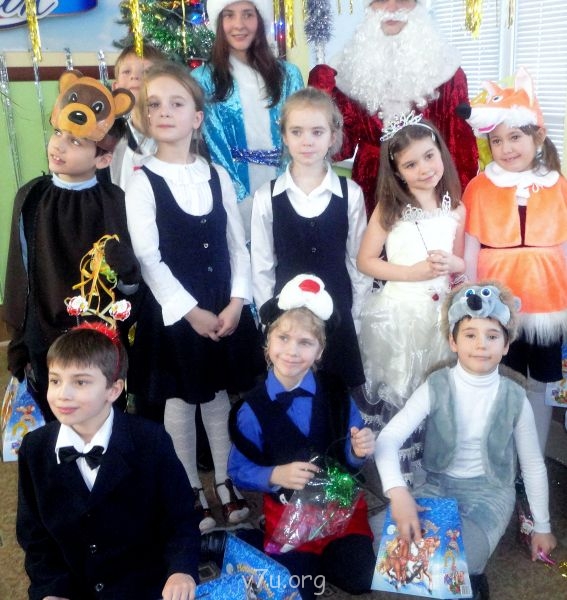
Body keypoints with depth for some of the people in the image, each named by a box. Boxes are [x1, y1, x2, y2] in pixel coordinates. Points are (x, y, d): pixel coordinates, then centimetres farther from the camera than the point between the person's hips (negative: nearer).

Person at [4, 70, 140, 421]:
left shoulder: (111, 202, -13)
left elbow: (130, 282, -8)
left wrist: (125, 276, -27)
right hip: (44, 336, 3)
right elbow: (20, 271, 3)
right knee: (55, 420, 17)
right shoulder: (31, 197, -5)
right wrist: (19, 339, 6)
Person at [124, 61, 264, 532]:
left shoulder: (218, 175, 4)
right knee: (180, 400, 9)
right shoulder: (142, 182, -7)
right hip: (174, 310, -3)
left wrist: (237, 301, -8)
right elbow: (147, 257, -12)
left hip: (226, 307, 3)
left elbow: (237, 245, 4)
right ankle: (190, 491, 26)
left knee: (219, 395, 14)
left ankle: (227, 483, 30)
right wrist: (191, 310, -15)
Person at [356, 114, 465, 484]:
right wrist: (412, 273, -16)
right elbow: (365, 261, -5)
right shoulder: (389, 209, -7)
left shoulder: (456, 209, 2)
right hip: (398, 312, -2)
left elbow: (463, 263, 12)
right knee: (396, 394, 6)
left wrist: (451, 264, -12)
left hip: (441, 312, 3)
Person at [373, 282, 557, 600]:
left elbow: (533, 465, 4)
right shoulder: (436, 387, -12)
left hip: (490, 492, -2)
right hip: (438, 485, 2)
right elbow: (389, 438, -21)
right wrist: (398, 491, -39)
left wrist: (542, 526, 12)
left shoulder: (514, 398, -9)